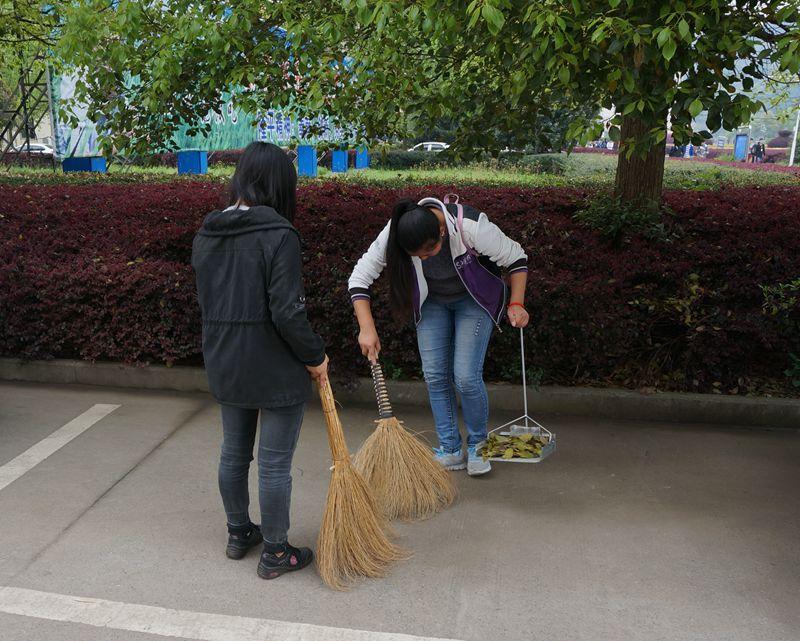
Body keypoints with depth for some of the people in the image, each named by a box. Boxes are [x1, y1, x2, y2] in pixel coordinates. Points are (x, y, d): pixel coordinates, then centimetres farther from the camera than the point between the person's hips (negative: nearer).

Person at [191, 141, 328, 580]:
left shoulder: (205, 235, 5)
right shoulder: (278, 235, -19)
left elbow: (207, 304, 10)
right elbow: (287, 312, -21)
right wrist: (315, 357, -8)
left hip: (224, 366, 7)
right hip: (275, 370, -7)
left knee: (234, 453, 21)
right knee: (275, 463, 6)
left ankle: (238, 533, 39)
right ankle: (274, 554, 20)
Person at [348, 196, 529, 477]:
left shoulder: (471, 226, -35)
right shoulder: (393, 235, -27)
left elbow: (516, 258, -20)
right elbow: (359, 277, -21)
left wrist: (516, 304, -25)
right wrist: (367, 328, -29)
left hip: (475, 299, -3)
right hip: (432, 301, 4)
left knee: (466, 376, -12)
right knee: (434, 375, -1)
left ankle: (477, 446, 12)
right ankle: (451, 450, 13)